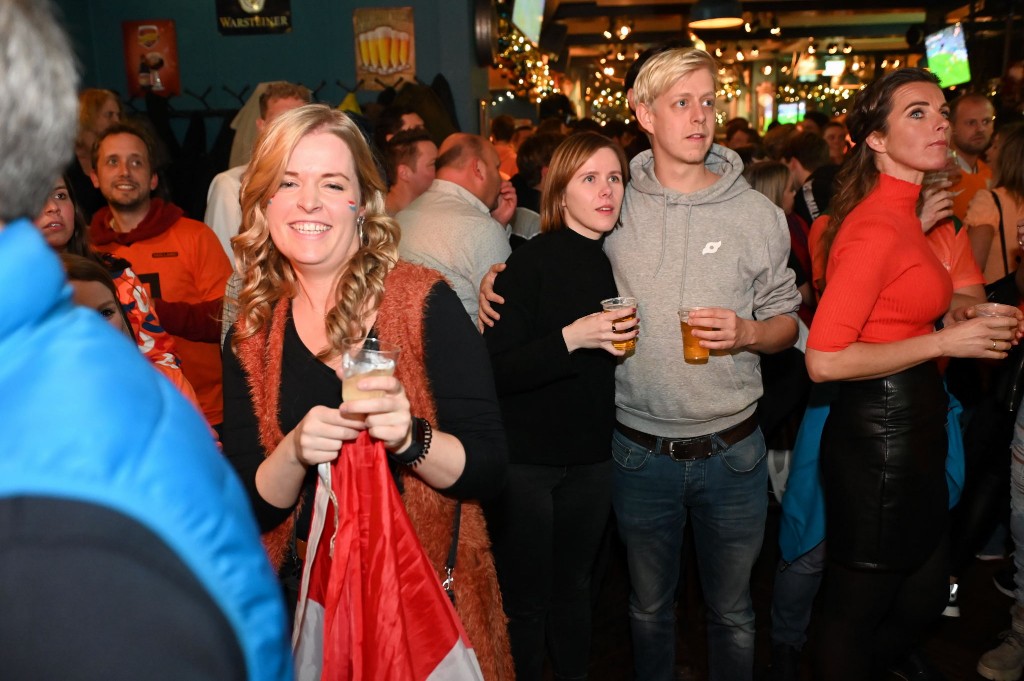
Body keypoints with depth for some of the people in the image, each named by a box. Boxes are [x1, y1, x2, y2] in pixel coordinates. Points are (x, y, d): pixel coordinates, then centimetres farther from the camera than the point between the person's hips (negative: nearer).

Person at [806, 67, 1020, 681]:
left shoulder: (901, 212, 11)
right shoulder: (876, 228, -20)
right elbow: (824, 359, -26)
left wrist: (957, 320, 6)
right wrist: (945, 341, -20)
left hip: (914, 430, 10)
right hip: (877, 433, -10)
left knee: (926, 594, 24)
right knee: (860, 608, 10)